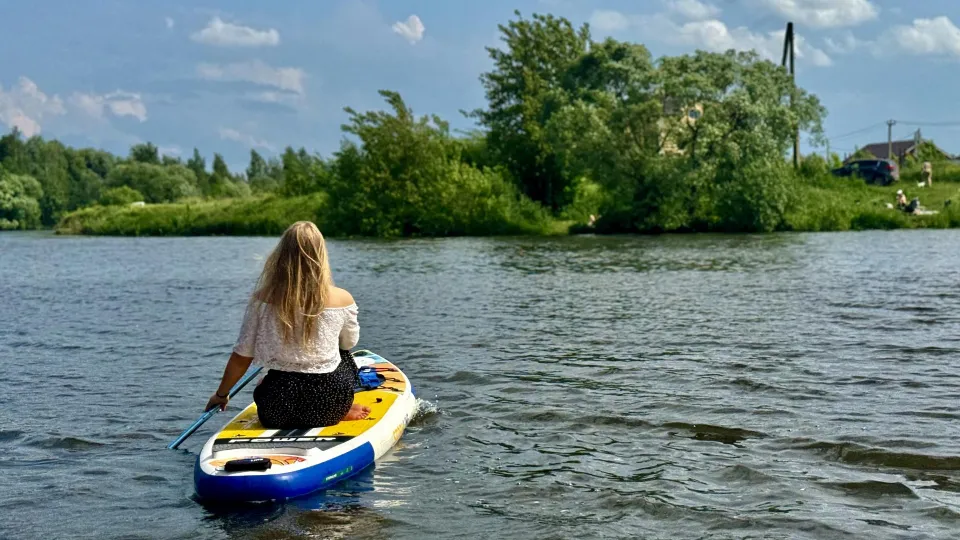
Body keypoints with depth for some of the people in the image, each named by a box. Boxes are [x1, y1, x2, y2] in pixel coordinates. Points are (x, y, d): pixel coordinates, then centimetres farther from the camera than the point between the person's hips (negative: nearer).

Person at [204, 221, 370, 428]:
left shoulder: (263, 300, -7)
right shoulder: (341, 299, -9)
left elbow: (242, 356, -1)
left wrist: (221, 394, 15)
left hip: (276, 412, -1)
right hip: (330, 405, 1)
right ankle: (342, 412, 16)